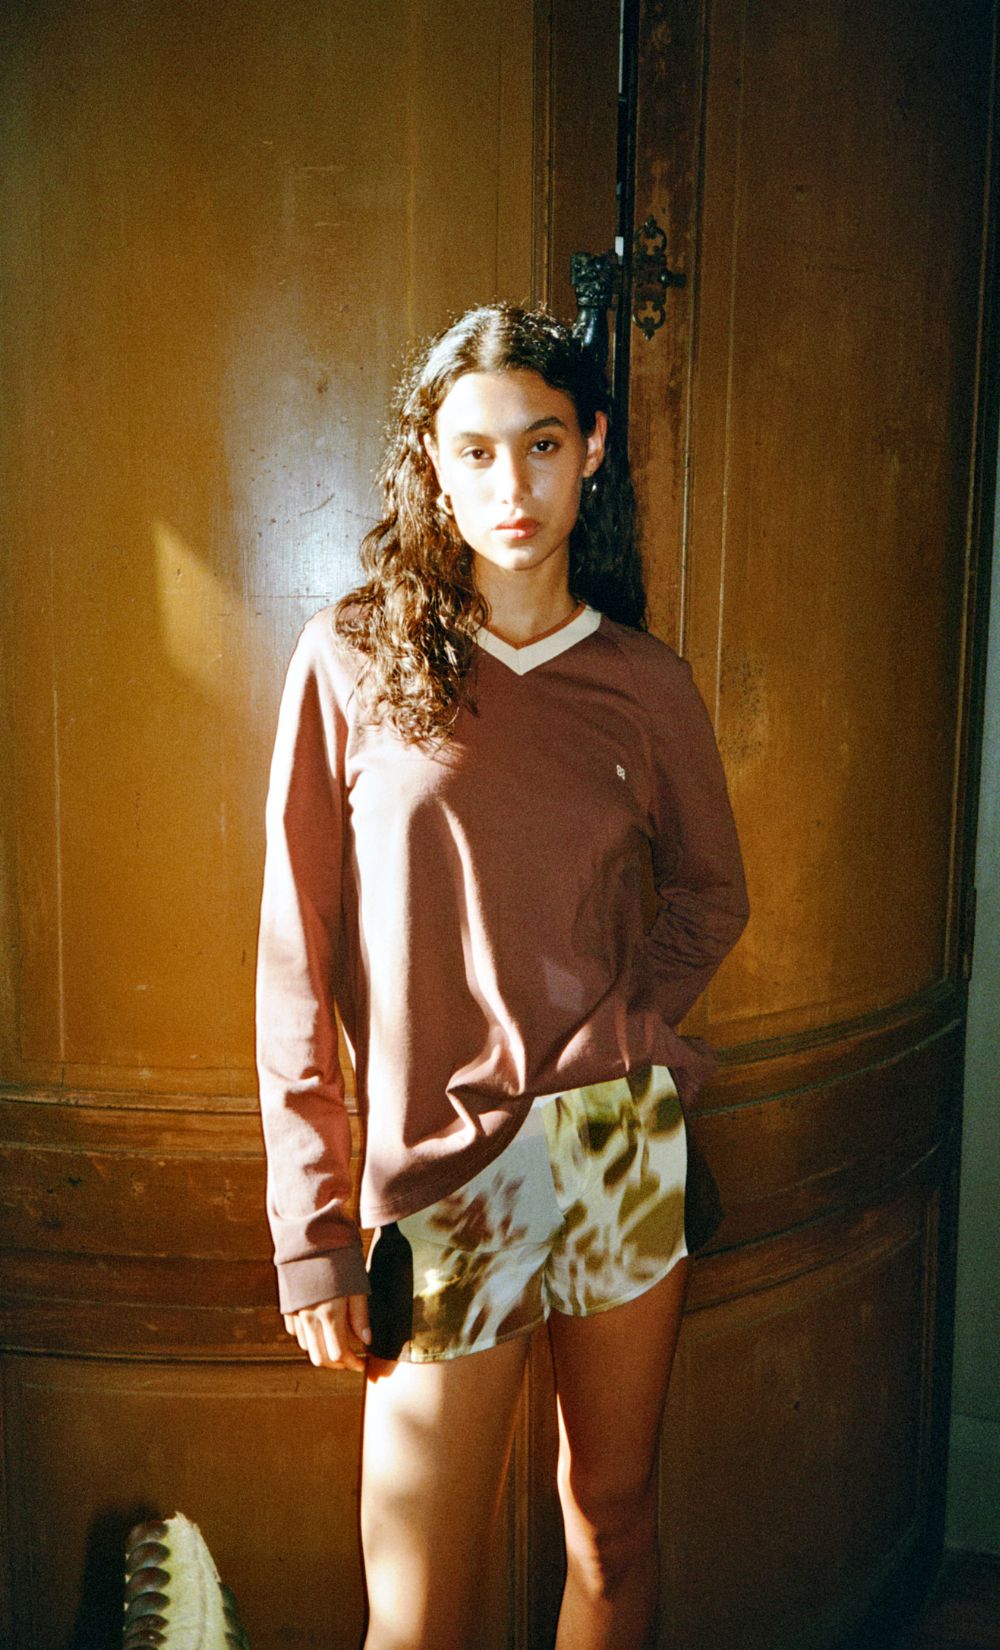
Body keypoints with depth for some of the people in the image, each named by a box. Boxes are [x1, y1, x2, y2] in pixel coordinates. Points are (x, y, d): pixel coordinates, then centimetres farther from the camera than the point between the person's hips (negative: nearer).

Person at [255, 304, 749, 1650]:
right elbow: (297, 962, -4)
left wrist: (615, 1037, -3)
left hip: (630, 1146, 3)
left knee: (615, 1532, 18)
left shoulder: (646, 685, 3)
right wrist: (311, 1234, -6)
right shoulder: (354, 661, -5)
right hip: (443, 1172, -2)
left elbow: (711, 894, 16)